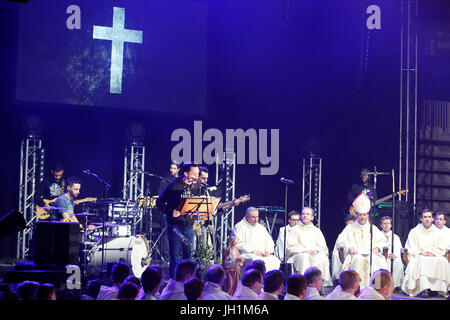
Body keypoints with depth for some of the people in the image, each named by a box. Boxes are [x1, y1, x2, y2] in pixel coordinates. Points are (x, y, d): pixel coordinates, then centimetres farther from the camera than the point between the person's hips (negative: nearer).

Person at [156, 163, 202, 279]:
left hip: (188, 225, 5)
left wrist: (195, 219, 8)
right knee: (175, 256, -3)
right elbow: (159, 202, -5)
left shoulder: (196, 185, 6)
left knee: (188, 254, 8)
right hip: (175, 224, -5)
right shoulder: (174, 185, -10)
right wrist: (171, 212, -17)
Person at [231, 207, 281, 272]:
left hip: (263, 255, 6)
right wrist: (253, 251, -15)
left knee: (276, 261, -24)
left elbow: (269, 242, 26)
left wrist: (268, 251, 3)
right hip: (246, 254, -6)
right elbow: (239, 244, -8)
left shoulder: (261, 227, 24)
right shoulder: (240, 227, 4)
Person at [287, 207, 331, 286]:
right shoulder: (295, 230, 16)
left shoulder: (317, 231, 25)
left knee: (323, 257, -33)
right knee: (305, 256, -39)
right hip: (299, 254, -2)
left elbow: (324, 248, 17)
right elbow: (291, 247, 3)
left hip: (315, 254, 2)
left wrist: (316, 250, -7)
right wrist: (304, 250, -13)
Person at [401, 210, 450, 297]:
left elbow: (442, 250, 10)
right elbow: (410, 249, 4)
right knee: (422, 261, -38)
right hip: (418, 256, -1)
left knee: (442, 261, -33)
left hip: (435, 256, 2)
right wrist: (421, 253, -14)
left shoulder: (438, 233, 16)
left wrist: (433, 253, -11)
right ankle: (423, 288, -44)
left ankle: (442, 289, -31)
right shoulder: (414, 232, 12)